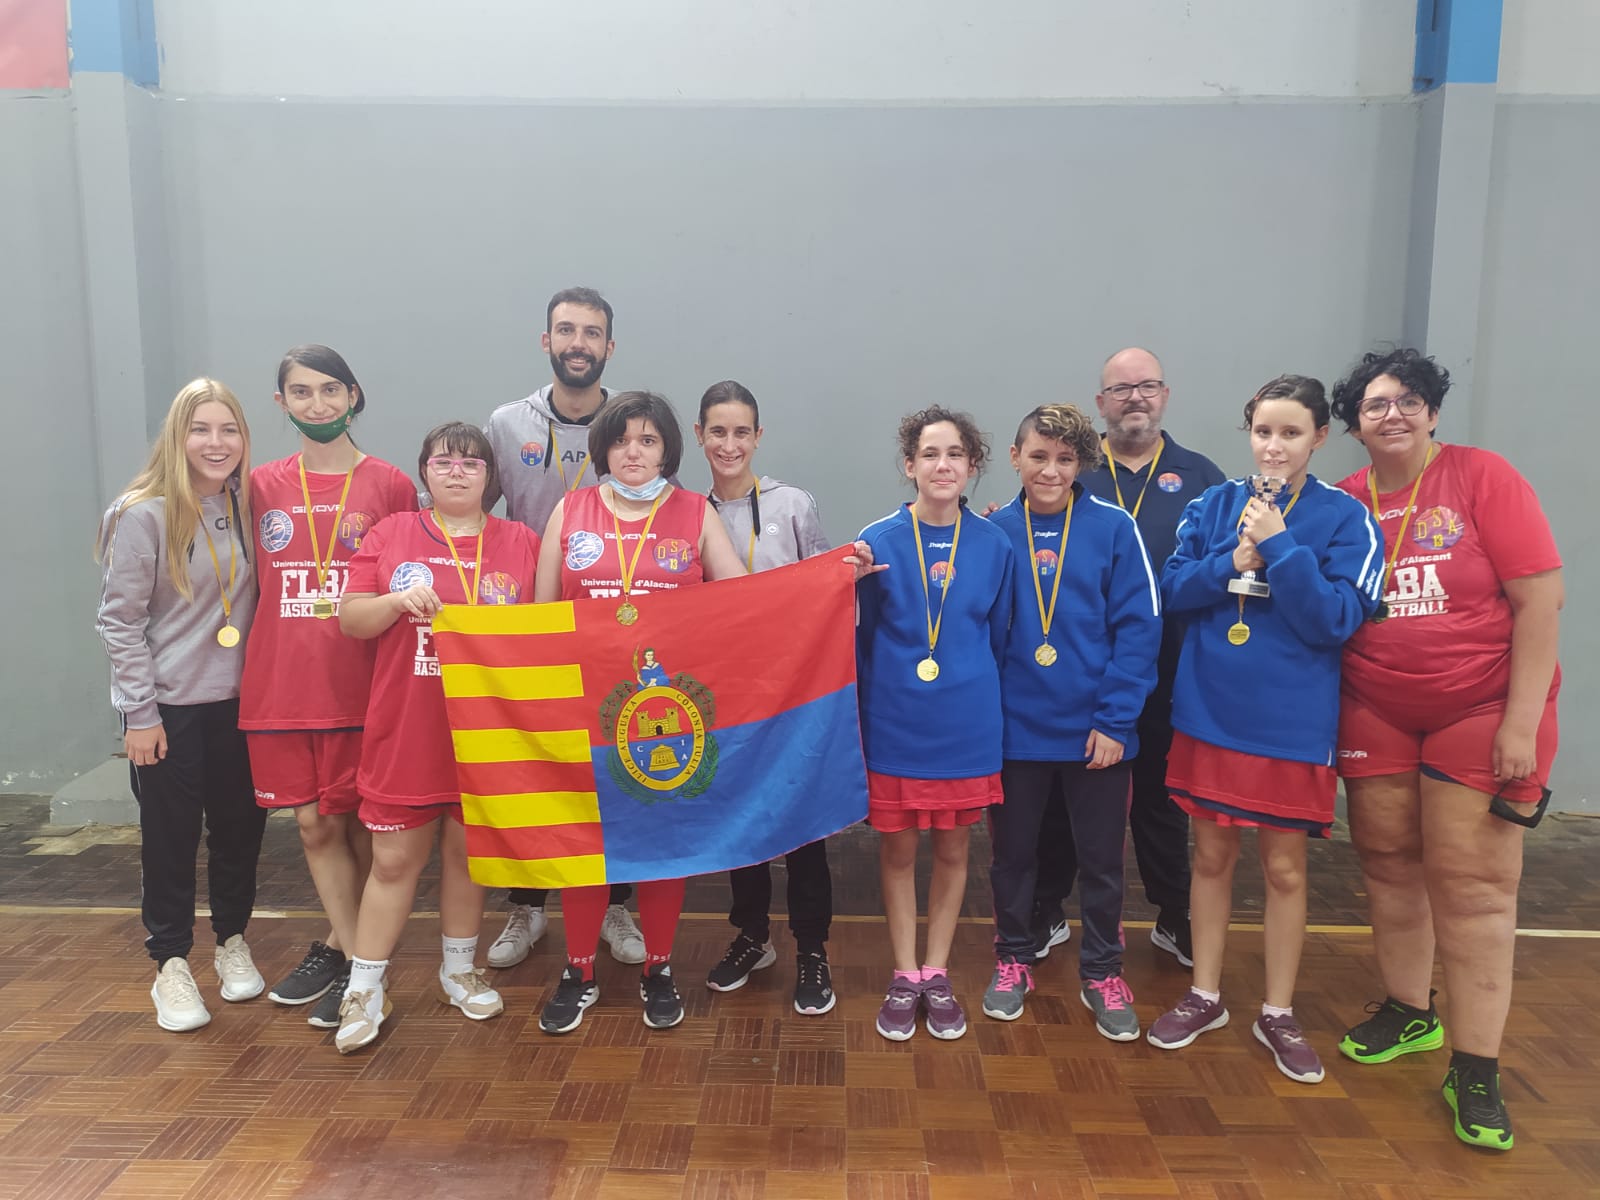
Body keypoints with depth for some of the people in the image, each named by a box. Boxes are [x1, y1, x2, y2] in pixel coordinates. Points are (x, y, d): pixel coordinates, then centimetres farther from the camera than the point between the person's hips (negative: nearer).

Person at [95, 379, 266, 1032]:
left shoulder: (250, 507, 1)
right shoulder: (142, 515, -12)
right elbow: (119, 622, -9)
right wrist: (140, 713, -10)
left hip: (239, 700, 4)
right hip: (169, 706, -4)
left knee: (240, 824, 13)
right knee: (171, 836, 7)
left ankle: (232, 942, 33)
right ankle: (172, 965, 23)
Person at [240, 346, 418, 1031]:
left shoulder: (390, 485, -1)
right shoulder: (262, 487, 8)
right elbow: (252, 585, 13)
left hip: (360, 686, -3)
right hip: (279, 686, 3)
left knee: (358, 823, 7)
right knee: (314, 823, 9)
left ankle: (340, 948, 25)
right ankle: (353, 957, 22)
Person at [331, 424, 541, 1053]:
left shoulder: (520, 542, 5)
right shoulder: (391, 534, 4)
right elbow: (350, 619, 1)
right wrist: (398, 600, -16)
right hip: (405, 729, -1)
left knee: (468, 849, 13)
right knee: (394, 858, 4)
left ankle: (460, 969, 32)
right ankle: (364, 988, 18)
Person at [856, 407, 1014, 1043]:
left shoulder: (993, 545, -1)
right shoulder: (878, 541, -7)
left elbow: (999, 636, 8)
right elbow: (861, 636, 2)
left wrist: (983, 702, 9)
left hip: (966, 727, 2)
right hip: (894, 726, -1)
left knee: (953, 850, 13)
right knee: (897, 850, 10)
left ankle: (937, 975, 30)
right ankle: (904, 977, 28)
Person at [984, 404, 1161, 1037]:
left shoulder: (1113, 528, -6)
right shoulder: (995, 532, -2)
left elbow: (1138, 627, -8)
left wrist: (1115, 718, -12)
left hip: (1097, 731, -1)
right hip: (1015, 727, 1)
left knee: (1101, 859, 13)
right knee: (1013, 853, 15)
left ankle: (1102, 973, 32)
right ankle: (1013, 961, 35)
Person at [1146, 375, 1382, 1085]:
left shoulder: (1346, 519, -5)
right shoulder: (1214, 505, 3)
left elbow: (1337, 620, -13)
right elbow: (1173, 590, 0)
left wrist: (1280, 547, -20)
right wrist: (1230, 562, -16)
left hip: (1292, 721, -2)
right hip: (1209, 710, 2)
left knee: (1285, 868, 9)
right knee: (1212, 854, 13)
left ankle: (1278, 1013, 27)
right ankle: (1205, 996, 29)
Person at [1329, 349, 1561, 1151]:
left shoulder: (1482, 477, -9)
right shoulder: (1343, 504, 1)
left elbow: (1540, 600, -11)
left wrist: (1522, 723, -14)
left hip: (1483, 712, -3)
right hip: (1375, 715, 3)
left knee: (1473, 888, 0)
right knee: (1390, 869, 12)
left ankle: (1474, 1072, 12)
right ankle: (1408, 1014, 33)